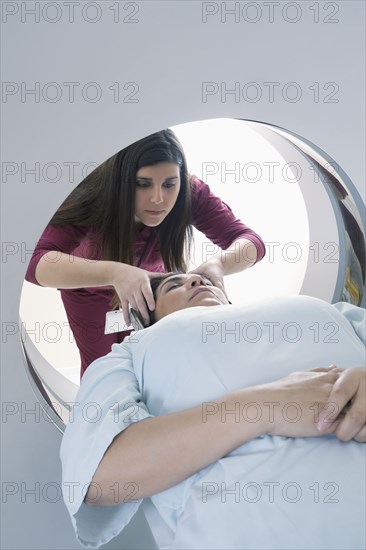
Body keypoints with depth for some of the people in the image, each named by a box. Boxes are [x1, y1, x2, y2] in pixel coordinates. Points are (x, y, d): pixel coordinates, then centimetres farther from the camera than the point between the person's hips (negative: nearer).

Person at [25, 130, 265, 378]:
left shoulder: (191, 193, -30)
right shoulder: (91, 198, -37)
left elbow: (250, 241, -31)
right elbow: (34, 262, -47)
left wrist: (218, 262, -53)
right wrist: (113, 272, -62)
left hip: (150, 280, 2)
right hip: (91, 290, -2)